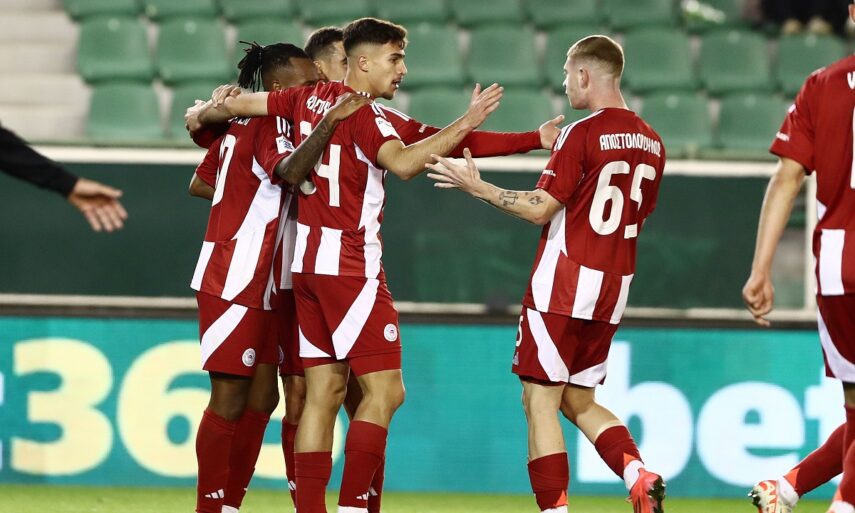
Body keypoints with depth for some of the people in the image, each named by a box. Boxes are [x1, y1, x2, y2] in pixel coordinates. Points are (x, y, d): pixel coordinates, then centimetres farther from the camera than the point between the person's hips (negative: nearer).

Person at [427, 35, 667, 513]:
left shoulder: (582, 134, -12)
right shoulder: (651, 143, 9)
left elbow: (540, 208, -14)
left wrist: (476, 186, -3)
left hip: (563, 287, -7)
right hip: (614, 291, 7)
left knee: (541, 400, -1)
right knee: (579, 401, 17)